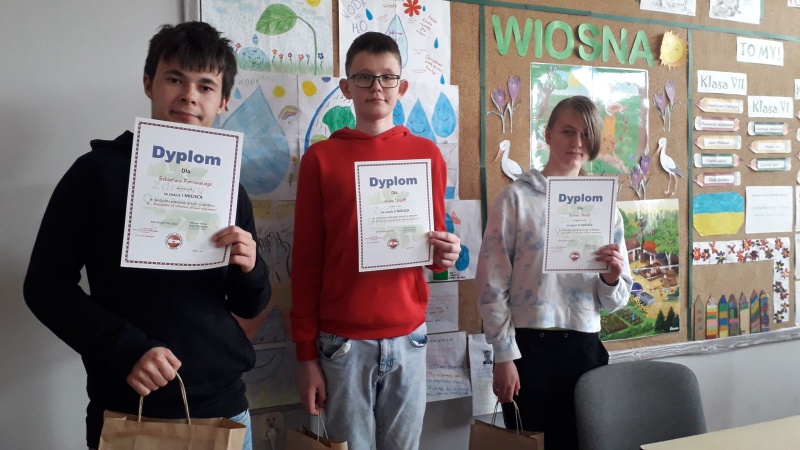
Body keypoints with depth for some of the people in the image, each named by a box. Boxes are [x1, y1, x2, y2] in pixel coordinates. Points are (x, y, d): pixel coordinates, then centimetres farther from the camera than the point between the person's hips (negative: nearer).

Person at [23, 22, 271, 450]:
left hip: (224, 404, 4)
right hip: (130, 409, -3)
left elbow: (250, 306, 11)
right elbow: (46, 286, -5)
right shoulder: (100, 170, -4)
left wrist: (249, 269, -11)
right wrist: (126, 350, -17)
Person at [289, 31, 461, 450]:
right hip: (342, 341, -2)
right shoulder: (320, 158, 0)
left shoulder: (426, 154, 6)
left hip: (408, 336, 2)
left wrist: (444, 254, -10)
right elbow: (305, 261, 1)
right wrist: (306, 353, -1)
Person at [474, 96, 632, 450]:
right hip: (529, 347, -4)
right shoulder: (517, 198, -4)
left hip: (585, 348, 4)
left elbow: (614, 302, 12)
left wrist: (612, 279, -10)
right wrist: (504, 356, -10)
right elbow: (491, 285, -7)